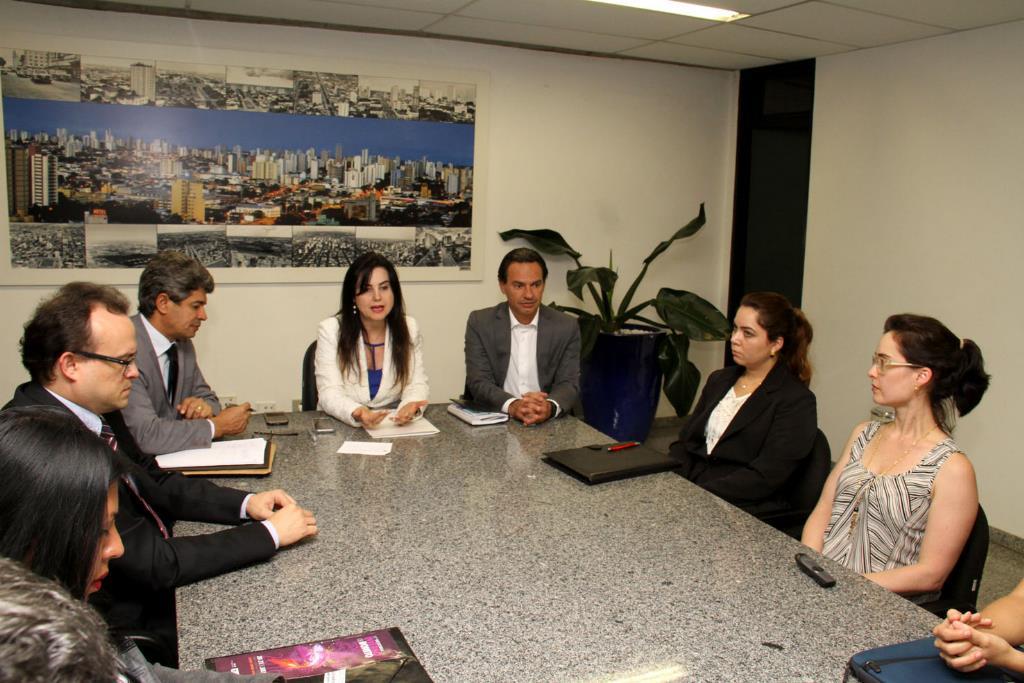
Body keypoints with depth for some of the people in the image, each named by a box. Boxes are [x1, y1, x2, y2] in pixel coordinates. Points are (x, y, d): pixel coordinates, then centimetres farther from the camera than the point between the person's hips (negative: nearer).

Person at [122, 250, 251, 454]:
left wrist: (205, 406, -5)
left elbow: (207, 397, 17)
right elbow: (145, 435, -25)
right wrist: (217, 426, -14)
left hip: (170, 461, 8)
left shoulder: (182, 344, 6)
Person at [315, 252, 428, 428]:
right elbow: (329, 392, -13)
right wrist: (356, 413, -33)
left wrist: (410, 406, -23)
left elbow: (416, 384, 0)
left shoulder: (409, 328, 1)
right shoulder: (330, 330, -7)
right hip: (341, 427, -1)